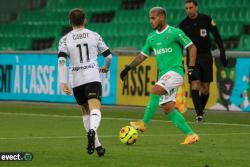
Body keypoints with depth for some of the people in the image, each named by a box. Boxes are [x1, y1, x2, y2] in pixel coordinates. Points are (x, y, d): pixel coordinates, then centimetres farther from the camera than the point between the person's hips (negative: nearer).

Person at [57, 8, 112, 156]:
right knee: (95, 109, -16)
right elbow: (108, 55, 14)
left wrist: (63, 82, -8)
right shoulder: (94, 36, 9)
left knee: (86, 112, 19)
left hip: (76, 80, 2)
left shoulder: (65, 39, 8)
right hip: (93, 78, -2)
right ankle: (92, 131, -48)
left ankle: (96, 145, 20)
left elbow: (61, 60, -6)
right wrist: (106, 68, 35)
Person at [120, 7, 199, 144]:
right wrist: (128, 68, 12)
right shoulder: (151, 38, 14)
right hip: (163, 75, 7)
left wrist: (191, 68, -8)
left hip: (175, 71, -7)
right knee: (168, 108, 1)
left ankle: (143, 123, -18)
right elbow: (142, 56, 22)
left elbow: (192, 48, -2)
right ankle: (191, 135, 5)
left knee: (154, 91, -25)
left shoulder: (175, 33, -5)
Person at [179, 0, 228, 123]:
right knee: (195, 84, -16)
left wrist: (222, 53, -4)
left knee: (205, 88, 0)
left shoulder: (206, 19, -4)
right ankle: (198, 114, -18)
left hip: (206, 57, 0)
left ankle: (200, 111, 18)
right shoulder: (183, 24, -2)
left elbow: (217, 36, 2)